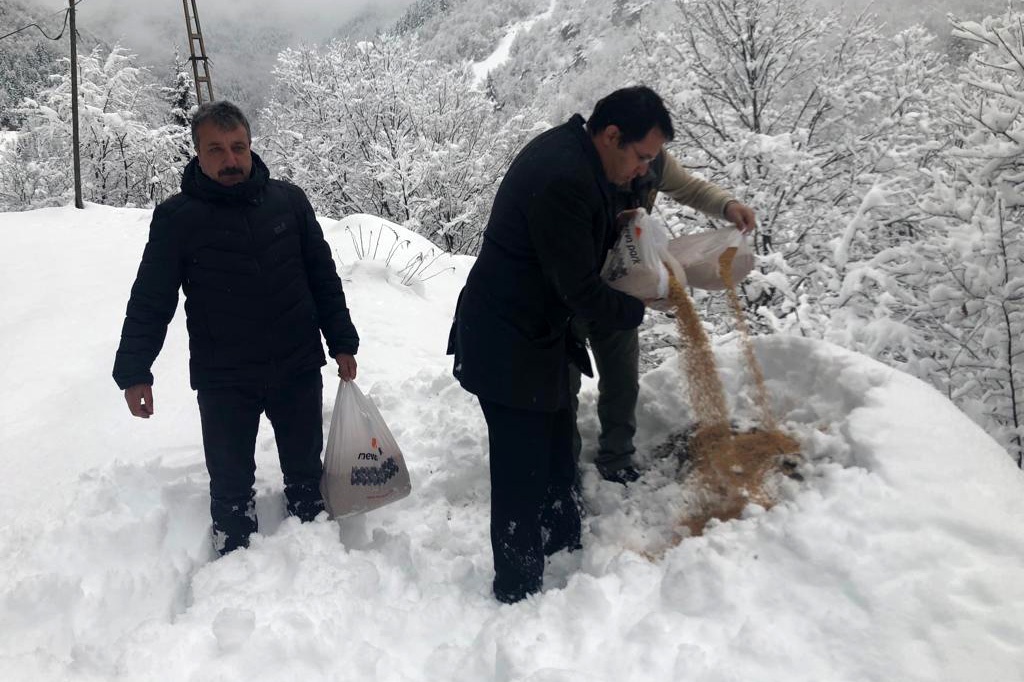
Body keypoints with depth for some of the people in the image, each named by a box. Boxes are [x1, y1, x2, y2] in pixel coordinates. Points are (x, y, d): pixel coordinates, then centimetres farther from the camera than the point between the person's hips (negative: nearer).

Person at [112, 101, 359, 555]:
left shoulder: (288, 201, -1)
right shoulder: (177, 218, -6)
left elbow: (323, 278, 6)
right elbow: (150, 300, -2)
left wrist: (342, 343, 7)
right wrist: (133, 372, -6)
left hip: (298, 370, 2)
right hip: (223, 381, -2)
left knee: (306, 475, 17)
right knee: (231, 487, 9)